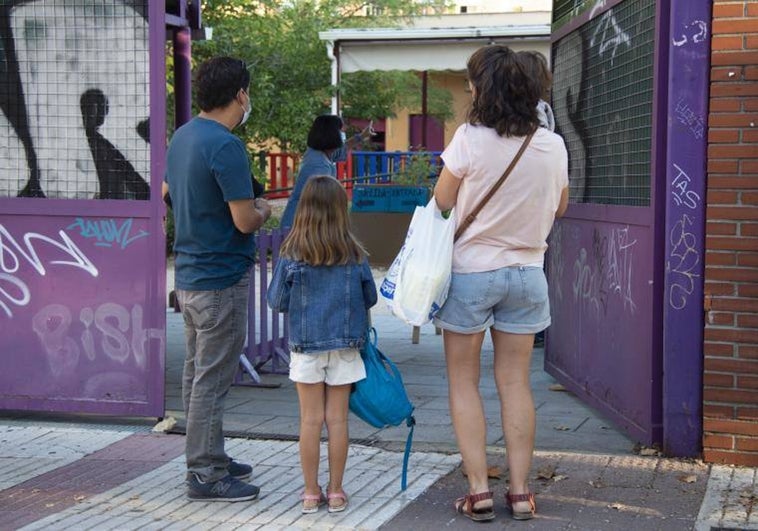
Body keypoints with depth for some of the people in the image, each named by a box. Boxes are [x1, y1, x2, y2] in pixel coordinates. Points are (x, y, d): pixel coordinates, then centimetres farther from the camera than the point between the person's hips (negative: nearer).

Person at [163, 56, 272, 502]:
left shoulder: (182, 136, 8)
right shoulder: (226, 147, -20)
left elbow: (166, 193, 22)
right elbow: (244, 221, -21)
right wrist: (263, 212, 0)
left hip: (189, 274, 10)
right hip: (222, 277, -10)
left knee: (197, 372, 16)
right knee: (212, 378, -3)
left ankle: (208, 458, 28)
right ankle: (206, 474, 4)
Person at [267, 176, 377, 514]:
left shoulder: (291, 255, -10)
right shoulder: (354, 255, -7)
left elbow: (276, 302, -5)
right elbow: (370, 298, 4)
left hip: (305, 346, -1)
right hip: (344, 347, 1)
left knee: (311, 420, 7)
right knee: (337, 420, 8)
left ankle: (311, 493, 13)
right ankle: (335, 492, 15)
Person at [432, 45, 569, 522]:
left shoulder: (471, 139, -17)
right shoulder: (553, 146, -4)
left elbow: (441, 201, -7)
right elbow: (559, 207, 11)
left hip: (471, 271, -3)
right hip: (526, 272, 4)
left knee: (463, 381, 8)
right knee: (516, 382, 11)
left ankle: (479, 490, 5)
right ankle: (521, 491, 11)